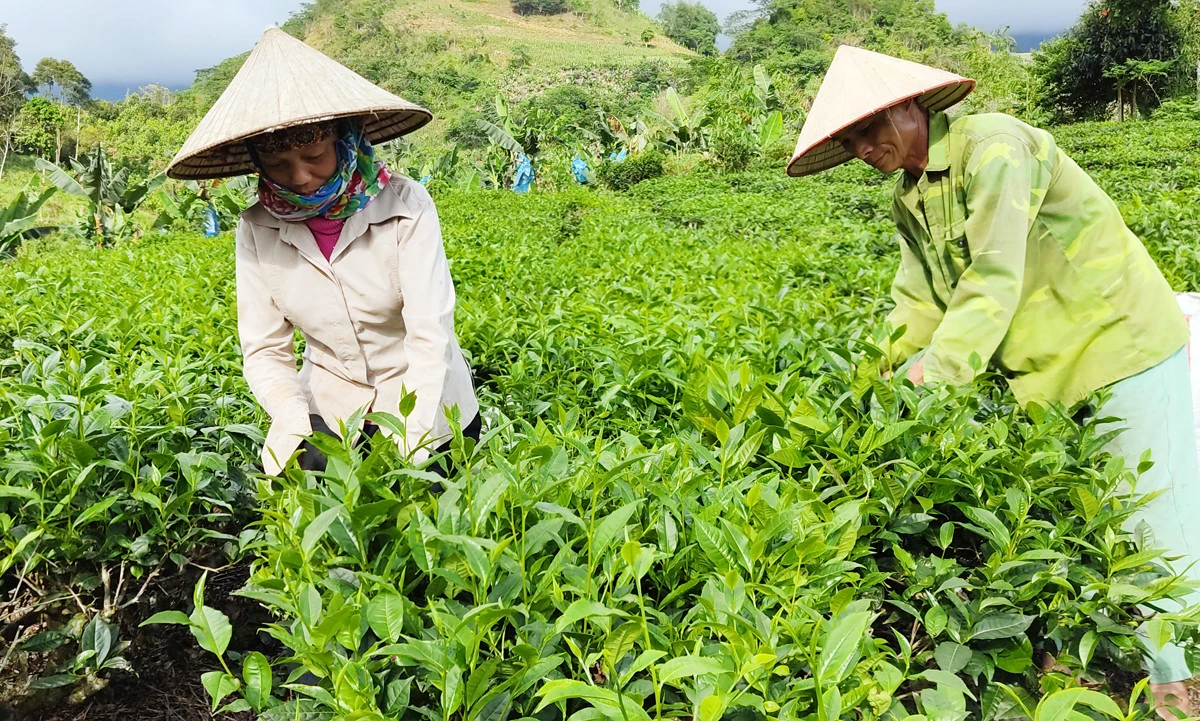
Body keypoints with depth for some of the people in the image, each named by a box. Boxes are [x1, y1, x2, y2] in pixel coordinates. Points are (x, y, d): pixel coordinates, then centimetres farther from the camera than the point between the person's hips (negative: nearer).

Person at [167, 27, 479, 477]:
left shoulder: (405, 206, -17)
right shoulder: (257, 230, -8)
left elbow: (431, 335, -23)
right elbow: (264, 351, -6)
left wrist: (404, 448, -32)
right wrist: (303, 426, -24)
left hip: (426, 412, -2)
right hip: (326, 417, 2)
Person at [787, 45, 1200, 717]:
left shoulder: (993, 146, -19)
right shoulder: (910, 198, 7)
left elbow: (994, 283, -28)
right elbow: (919, 303, 1)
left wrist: (933, 374, -34)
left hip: (1121, 342, -8)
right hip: (1043, 366, 8)